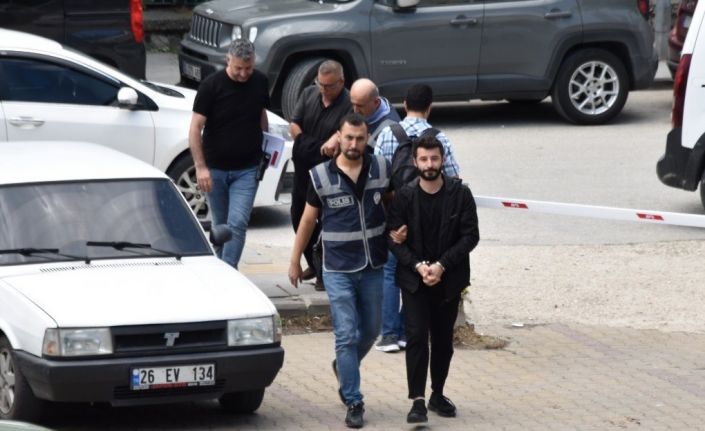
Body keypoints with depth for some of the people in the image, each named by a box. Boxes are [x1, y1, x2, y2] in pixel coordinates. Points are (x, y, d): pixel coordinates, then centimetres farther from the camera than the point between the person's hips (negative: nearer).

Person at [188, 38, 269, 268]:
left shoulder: (260, 82, 0)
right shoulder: (212, 85, -11)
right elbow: (195, 127, -12)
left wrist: (266, 148, 17)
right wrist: (200, 166, -18)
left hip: (247, 169, 1)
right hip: (215, 168, -1)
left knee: (237, 223, -12)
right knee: (220, 225, 10)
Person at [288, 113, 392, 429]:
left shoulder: (381, 169, -3)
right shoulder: (321, 176, -8)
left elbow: (392, 202, 14)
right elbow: (308, 219, 2)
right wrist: (295, 261, 7)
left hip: (373, 267, 3)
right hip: (338, 269, -3)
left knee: (370, 330, 16)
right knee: (346, 335, -5)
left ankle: (343, 368, 44)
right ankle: (353, 403, 1)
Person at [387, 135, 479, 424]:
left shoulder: (460, 194, -5)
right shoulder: (404, 196, -5)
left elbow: (470, 235, -6)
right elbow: (394, 238, -4)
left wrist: (442, 265, -16)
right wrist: (418, 266, -18)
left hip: (448, 279, 1)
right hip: (413, 278, -1)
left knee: (443, 339, 10)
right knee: (417, 337, -10)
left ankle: (438, 395, 24)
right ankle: (417, 401, -11)